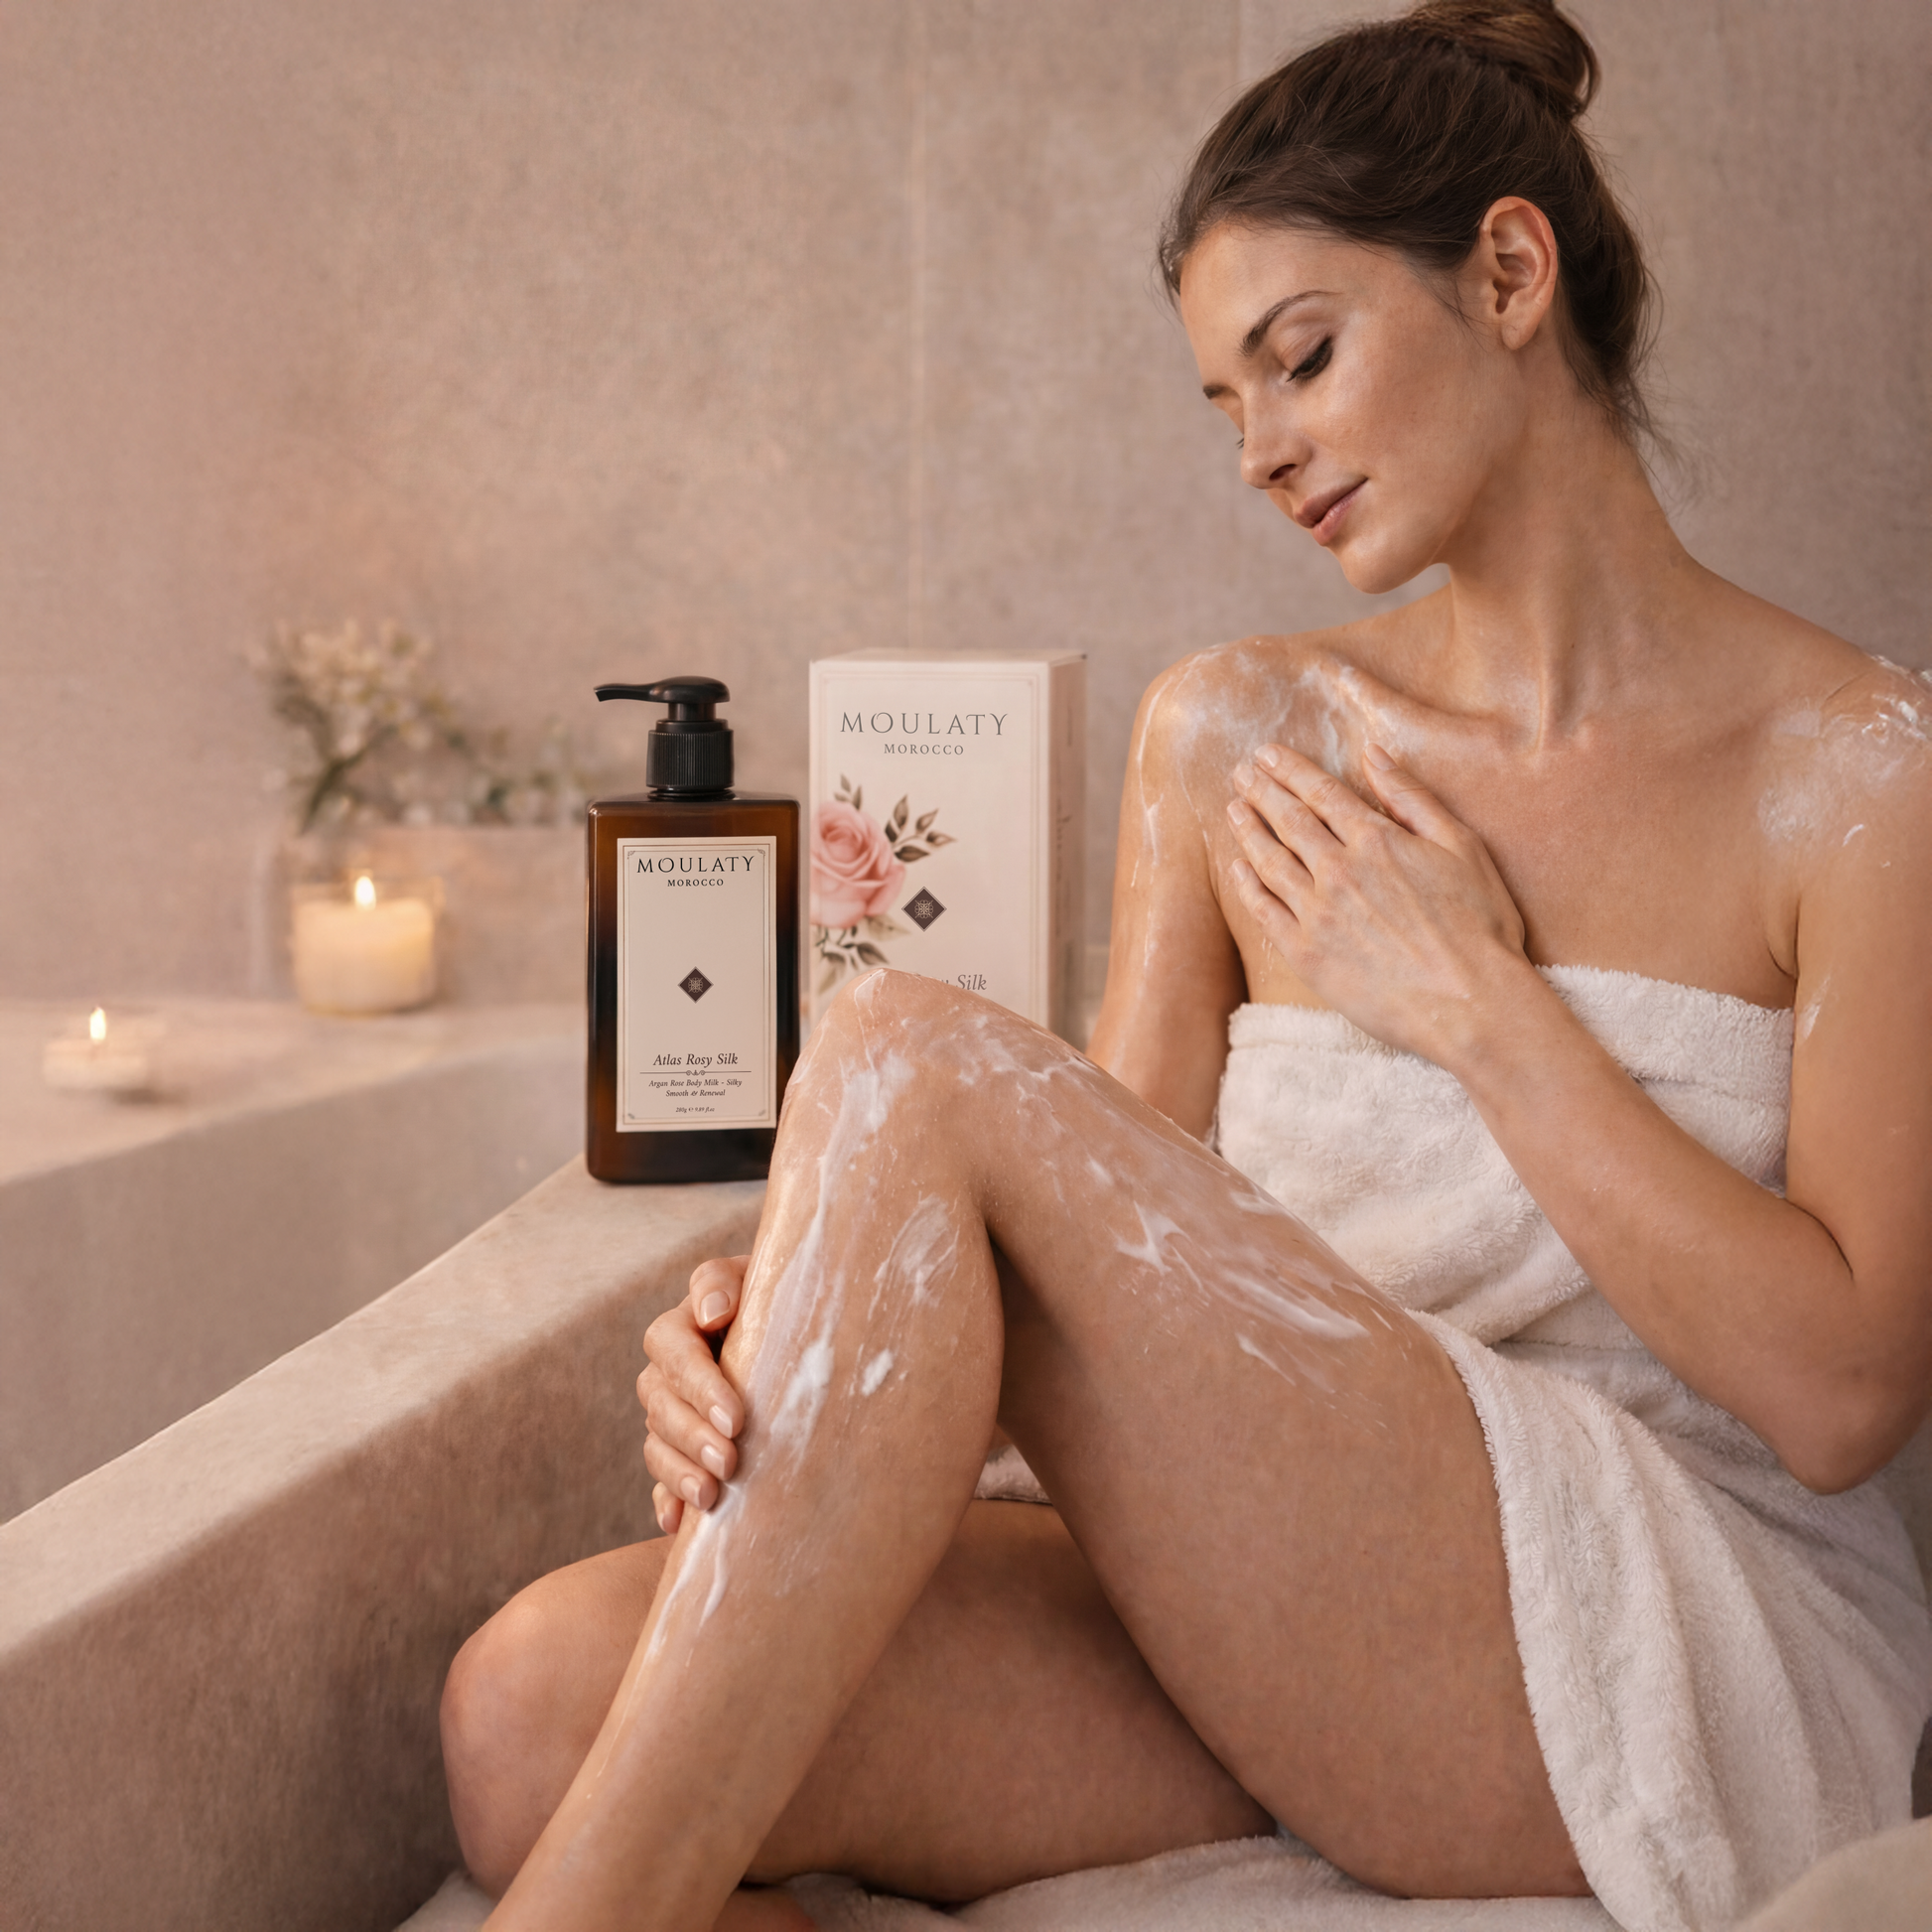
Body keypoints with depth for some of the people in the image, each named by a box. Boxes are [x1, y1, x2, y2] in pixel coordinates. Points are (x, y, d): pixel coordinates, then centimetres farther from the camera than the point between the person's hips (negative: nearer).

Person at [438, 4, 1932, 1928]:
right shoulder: (1236, 736, 12)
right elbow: (1118, 1251, 5)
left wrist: (1479, 999, -7)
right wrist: (802, 1342, -16)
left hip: (1693, 1671, -4)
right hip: (1280, 1603, 4)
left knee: (910, 1063, -24)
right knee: (545, 1706, -26)